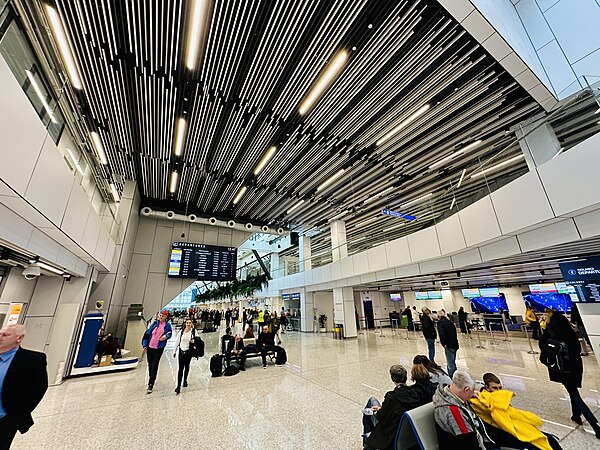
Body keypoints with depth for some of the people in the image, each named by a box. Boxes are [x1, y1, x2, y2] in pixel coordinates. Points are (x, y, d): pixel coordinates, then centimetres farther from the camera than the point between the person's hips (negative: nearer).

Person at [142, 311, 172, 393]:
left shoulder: (167, 325, -5)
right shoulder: (155, 323, -3)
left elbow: (169, 334, 7)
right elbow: (147, 334, 1)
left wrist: (165, 336, -14)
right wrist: (144, 345, -2)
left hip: (159, 348, -3)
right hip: (150, 347, 3)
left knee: (154, 365, -5)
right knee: (150, 364, 18)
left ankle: (151, 385, 4)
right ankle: (151, 379, 40)